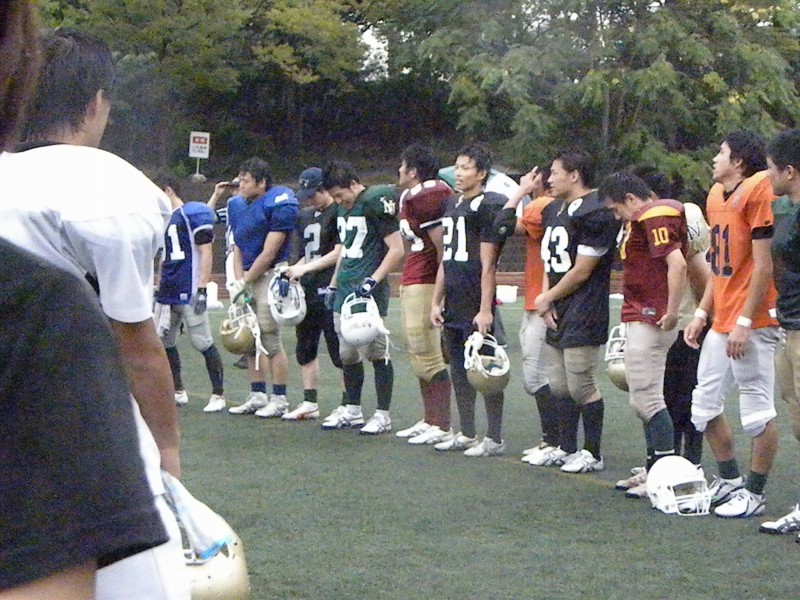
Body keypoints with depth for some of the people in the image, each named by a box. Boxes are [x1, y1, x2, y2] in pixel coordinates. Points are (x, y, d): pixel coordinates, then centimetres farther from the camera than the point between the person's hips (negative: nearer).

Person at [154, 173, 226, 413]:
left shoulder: (193, 213, -8)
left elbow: (205, 253, -11)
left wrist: (202, 289, -16)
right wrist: (159, 288, 23)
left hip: (189, 292, -8)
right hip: (168, 293, 8)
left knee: (203, 343, -4)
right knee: (164, 342, 10)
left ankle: (218, 395, 2)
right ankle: (178, 392, 22)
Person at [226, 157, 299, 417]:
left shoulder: (278, 205, -14)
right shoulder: (238, 205, 11)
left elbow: (268, 254, -14)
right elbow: (238, 249, 13)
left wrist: (243, 283, -9)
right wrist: (238, 282, 0)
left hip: (271, 276, -8)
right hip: (249, 277, 8)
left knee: (270, 339, -7)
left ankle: (279, 399, 1)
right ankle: (257, 396, 18)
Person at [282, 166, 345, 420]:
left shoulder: (339, 212, -8)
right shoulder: (305, 216, 19)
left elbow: (340, 252, -14)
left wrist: (306, 268, -14)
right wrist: (292, 271, 7)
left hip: (330, 289, -9)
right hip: (309, 290, 9)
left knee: (338, 350, -8)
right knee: (305, 348, 12)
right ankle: (309, 403, 19)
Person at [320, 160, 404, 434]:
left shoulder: (375, 203, -12)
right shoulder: (343, 208, 15)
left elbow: (396, 249, -14)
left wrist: (373, 280, -20)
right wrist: (333, 285, 22)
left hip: (367, 290, -8)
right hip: (345, 289, 8)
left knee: (376, 351, -4)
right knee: (347, 353, 11)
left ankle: (383, 414, 2)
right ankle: (352, 410, 21)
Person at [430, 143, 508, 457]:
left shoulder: (488, 207, -10)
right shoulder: (452, 205, 16)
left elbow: (487, 263, -14)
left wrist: (485, 309, -16)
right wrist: (437, 301, 17)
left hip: (476, 306, -9)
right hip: (453, 305, 9)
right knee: (459, 371, 13)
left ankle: (494, 439, 2)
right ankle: (467, 434, 22)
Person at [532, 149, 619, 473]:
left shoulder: (595, 213, -15)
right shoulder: (553, 211, 15)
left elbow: (581, 272, -15)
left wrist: (547, 298, -4)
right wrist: (546, 300, 3)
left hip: (583, 316, -9)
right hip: (557, 313, 9)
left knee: (581, 386, -4)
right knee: (558, 386, 14)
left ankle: (592, 453, 7)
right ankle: (566, 448, 25)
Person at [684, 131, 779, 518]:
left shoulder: (757, 191, -12)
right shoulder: (716, 196, 15)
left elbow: (764, 264, -16)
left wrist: (745, 321, -18)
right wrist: (702, 313, 15)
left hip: (752, 323, -10)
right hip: (721, 321, 10)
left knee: (758, 410, -2)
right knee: (705, 403, 13)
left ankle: (754, 494, 7)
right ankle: (729, 481, 26)